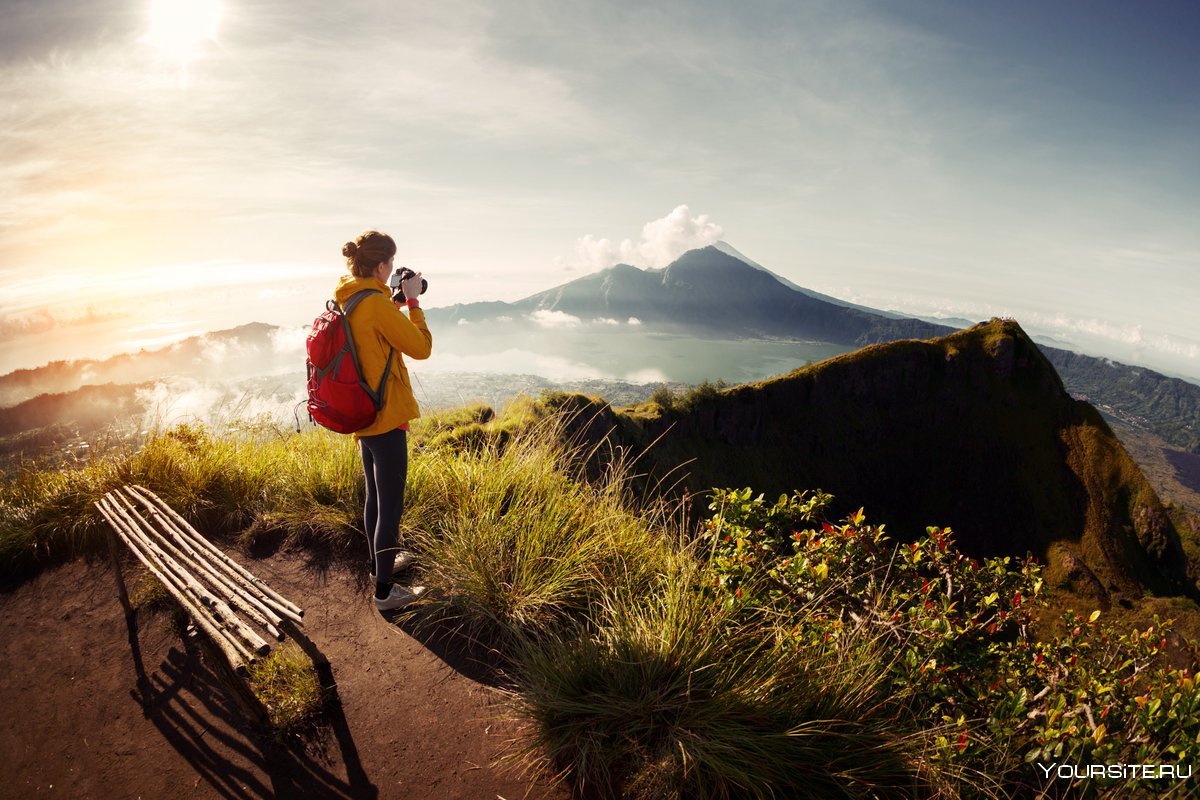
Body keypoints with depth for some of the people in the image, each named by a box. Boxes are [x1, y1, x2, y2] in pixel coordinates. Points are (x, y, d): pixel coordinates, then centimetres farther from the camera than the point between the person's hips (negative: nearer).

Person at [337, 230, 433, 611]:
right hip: (385, 416, -9)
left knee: (375, 497, 24)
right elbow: (421, 347, -15)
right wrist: (412, 300, -7)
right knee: (390, 507, 2)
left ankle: (381, 563, 41)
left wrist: (396, 302, 10)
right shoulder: (376, 304, -21)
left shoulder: (344, 300, 5)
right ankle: (385, 591, 13)